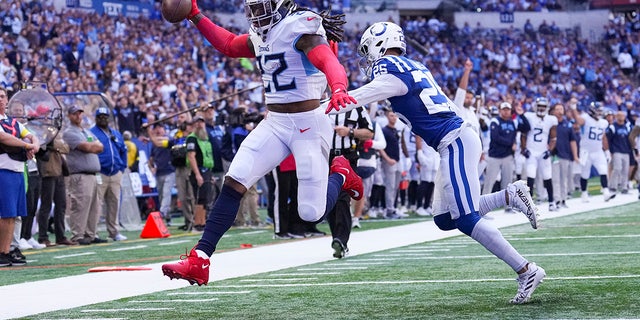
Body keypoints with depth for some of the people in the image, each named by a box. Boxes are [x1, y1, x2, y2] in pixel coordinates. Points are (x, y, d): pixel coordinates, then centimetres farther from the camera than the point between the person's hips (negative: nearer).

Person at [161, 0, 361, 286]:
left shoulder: (300, 29, -15)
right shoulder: (261, 36, 10)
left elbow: (330, 63, -31)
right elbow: (229, 45, 29)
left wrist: (338, 90, -53)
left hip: (308, 123, -7)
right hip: (275, 122, 7)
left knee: (311, 213, -6)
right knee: (233, 182, -9)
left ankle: (340, 174, 28)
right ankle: (199, 261, -10)